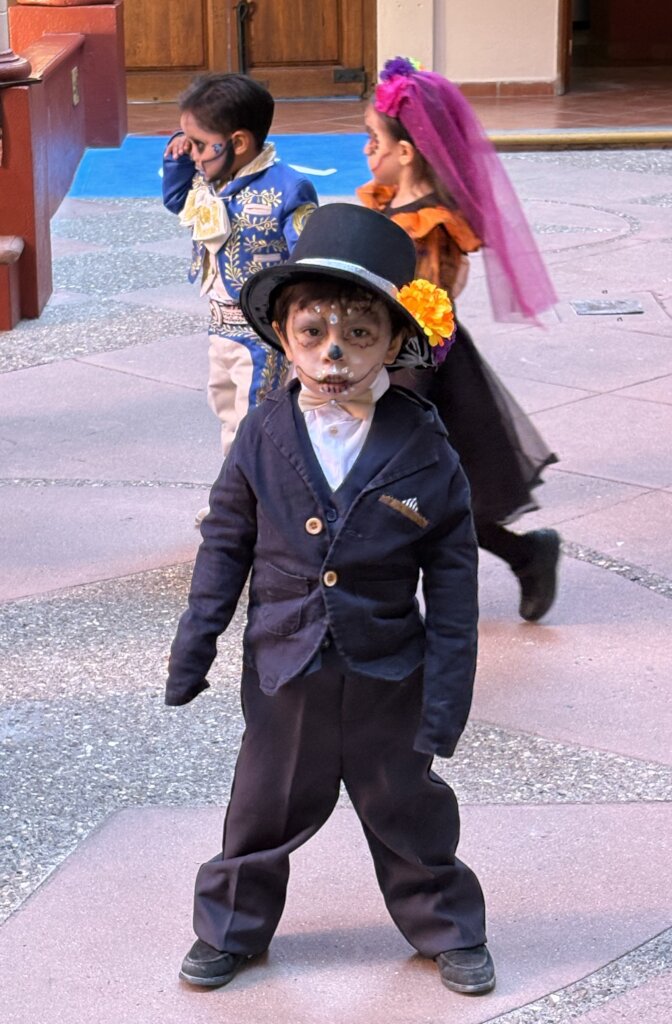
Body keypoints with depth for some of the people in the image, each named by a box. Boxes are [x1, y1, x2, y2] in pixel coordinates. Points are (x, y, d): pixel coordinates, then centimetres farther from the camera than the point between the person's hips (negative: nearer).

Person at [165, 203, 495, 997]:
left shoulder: (424, 452, -14)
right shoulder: (264, 436, -10)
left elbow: (453, 586, -8)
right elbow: (225, 545, 1)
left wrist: (445, 700, -8)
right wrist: (193, 647, 2)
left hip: (387, 672, -1)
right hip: (284, 667, 1)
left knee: (409, 811, 16)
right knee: (265, 809, 16)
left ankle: (447, 927, 37)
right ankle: (231, 927, 37)